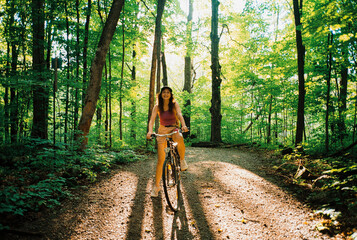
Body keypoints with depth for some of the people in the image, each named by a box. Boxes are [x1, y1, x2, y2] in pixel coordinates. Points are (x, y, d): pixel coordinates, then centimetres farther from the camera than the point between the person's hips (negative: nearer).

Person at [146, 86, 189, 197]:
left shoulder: (174, 104, -2)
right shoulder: (157, 107, -1)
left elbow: (180, 115, -18)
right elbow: (152, 119, -12)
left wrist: (184, 125, -39)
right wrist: (150, 131, -31)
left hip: (173, 129, 0)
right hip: (162, 131, 1)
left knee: (180, 139, -39)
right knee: (160, 159, -6)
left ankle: (182, 161, -11)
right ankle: (156, 186, 6)